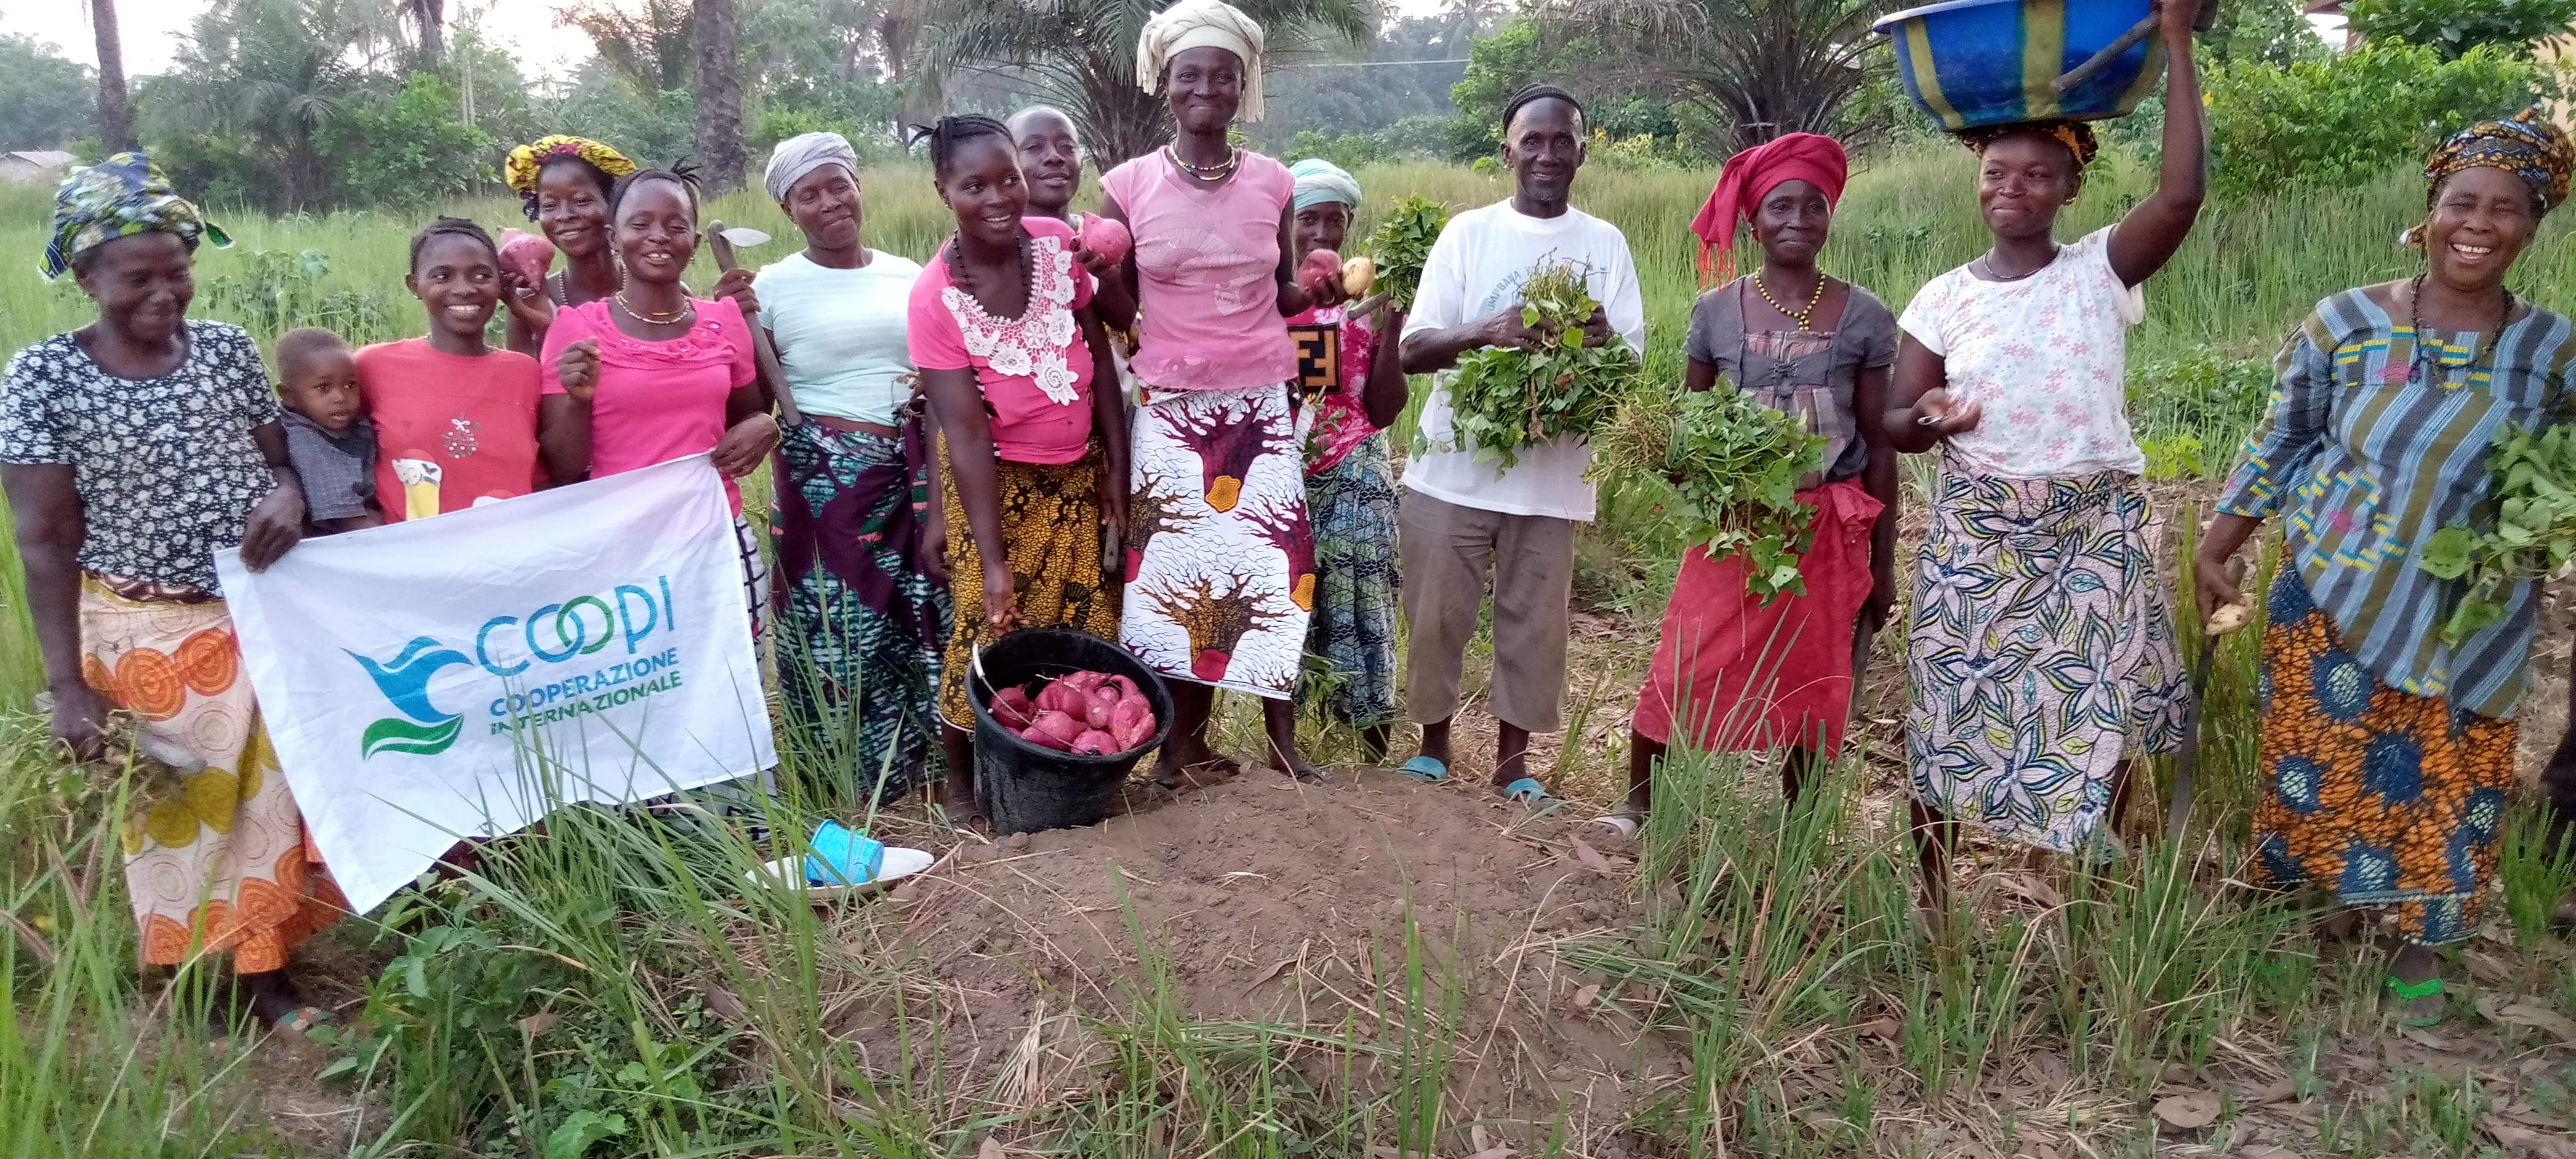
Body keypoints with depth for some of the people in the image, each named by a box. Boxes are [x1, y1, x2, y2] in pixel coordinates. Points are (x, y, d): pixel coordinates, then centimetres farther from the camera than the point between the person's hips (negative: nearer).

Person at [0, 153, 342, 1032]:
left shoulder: (227, 348, 0)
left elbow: (282, 461, 10)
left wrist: (288, 497, -16)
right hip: (149, 636, -3)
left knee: (277, 789, 10)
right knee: (184, 812, 4)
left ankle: (266, 970, 30)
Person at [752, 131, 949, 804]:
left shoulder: (908, 277, 9)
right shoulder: (773, 287, 0)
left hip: (908, 475, 3)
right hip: (821, 477, -3)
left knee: (914, 616, 7)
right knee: (837, 622, 2)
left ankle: (907, 765, 25)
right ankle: (842, 782, 17)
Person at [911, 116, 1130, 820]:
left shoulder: (1057, 242, -7)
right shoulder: (935, 298, -18)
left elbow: (1099, 357, 0)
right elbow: (966, 433, -21)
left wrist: (1117, 467, -1)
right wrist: (993, 559, -23)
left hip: (1079, 472, 4)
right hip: (997, 482, -4)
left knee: (1088, 628, 5)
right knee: (990, 633, -2)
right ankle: (961, 776, 18)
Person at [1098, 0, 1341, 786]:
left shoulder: (1273, 184, 3)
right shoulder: (1128, 187, -2)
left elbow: (1283, 296, 11)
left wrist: (1329, 291, -10)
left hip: (1261, 404, 1)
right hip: (1170, 410, -1)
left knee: (1273, 567, 2)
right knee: (1176, 569, 2)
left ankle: (1280, 733, 17)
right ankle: (1185, 741, 15)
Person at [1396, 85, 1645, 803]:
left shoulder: (1605, 244, 6)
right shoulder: (1468, 232, 3)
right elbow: (1411, 351, -5)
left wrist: (1603, 343, -22)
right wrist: (1484, 331, -24)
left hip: (1551, 473, 1)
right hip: (1452, 468, 0)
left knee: (1534, 622, 6)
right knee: (1436, 616, 6)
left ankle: (1512, 758, 23)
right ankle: (1434, 744, 25)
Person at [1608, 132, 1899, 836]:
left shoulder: (1864, 317, -2)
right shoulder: (1717, 311, 0)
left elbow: (1880, 447, 2)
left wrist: (1883, 562, 2)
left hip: (1828, 534, 0)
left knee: (1810, 693, 8)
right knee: (1680, 675, -4)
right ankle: (1636, 807, 16)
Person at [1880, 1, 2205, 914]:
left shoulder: (2101, 270, -2)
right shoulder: (1944, 299, 1)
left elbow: (2183, 193, -20)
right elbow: (1896, 422, 2)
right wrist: (1930, 420, -23)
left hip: (2096, 531, 0)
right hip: (1975, 534, 1)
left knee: (2102, 717, 6)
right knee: (1949, 709, 4)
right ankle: (1933, 895, 21)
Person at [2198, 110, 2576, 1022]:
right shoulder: (2344, 323, -7)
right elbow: (2277, 446, 0)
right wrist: (2213, 552, -1)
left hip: (2468, 623, 2)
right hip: (2334, 599, -1)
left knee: (2448, 781, 10)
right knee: (2322, 766, 8)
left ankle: (2420, 944, 29)